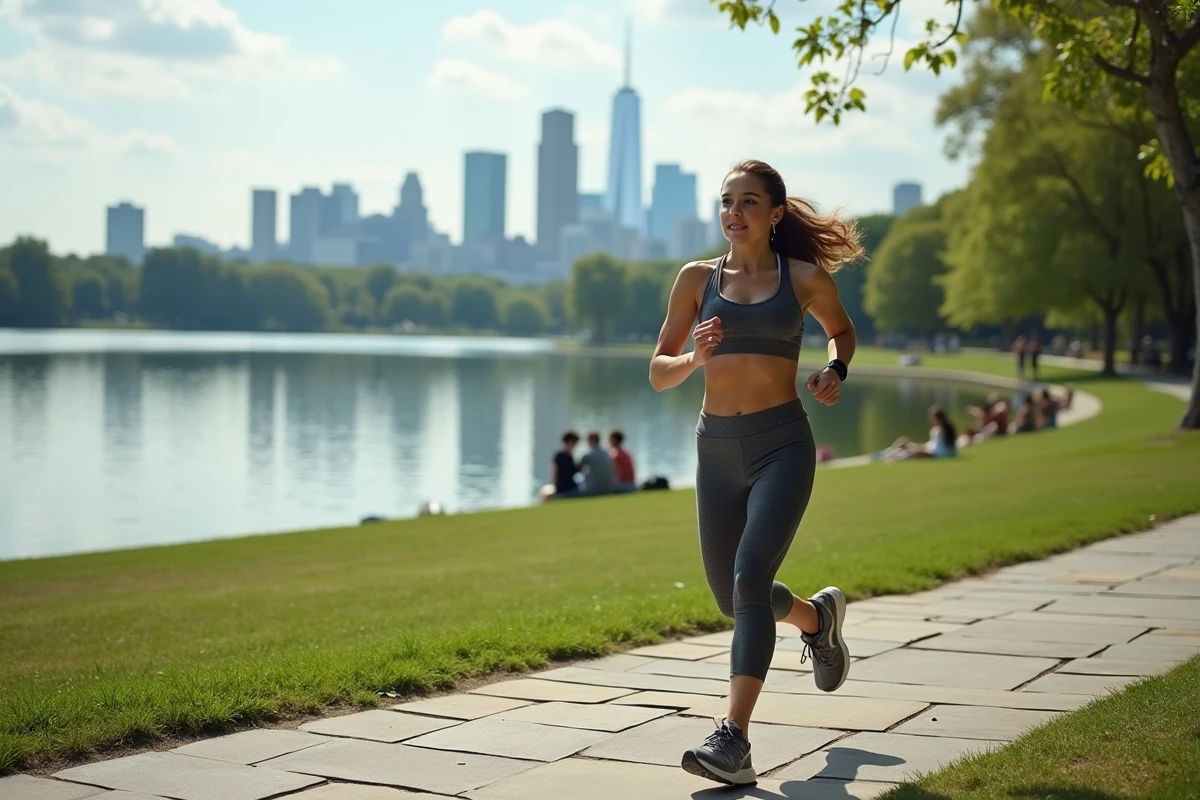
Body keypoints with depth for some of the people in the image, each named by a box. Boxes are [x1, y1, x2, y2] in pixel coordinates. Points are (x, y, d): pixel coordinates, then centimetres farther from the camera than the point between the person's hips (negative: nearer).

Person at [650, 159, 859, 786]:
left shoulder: (805, 278, 3)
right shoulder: (698, 278, 6)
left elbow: (841, 329, 23)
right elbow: (658, 373, 7)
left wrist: (836, 372, 3)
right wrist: (694, 359, -14)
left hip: (783, 445, -4)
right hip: (717, 447, 4)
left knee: (750, 577, -22)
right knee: (731, 596, 14)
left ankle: (734, 740, -23)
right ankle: (817, 617, 47)